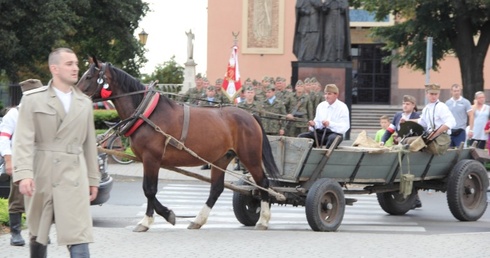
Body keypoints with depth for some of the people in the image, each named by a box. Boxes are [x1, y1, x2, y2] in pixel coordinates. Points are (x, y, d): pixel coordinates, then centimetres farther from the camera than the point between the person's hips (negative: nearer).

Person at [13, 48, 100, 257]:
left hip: (74, 177, 1)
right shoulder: (33, 99, 0)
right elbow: (23, 140, -9)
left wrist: (93, 178, 14)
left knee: (79, 237, -9)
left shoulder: (84, 103, 12)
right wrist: (24, 174, -22)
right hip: (40, 176, -1)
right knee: (37, 236, 12)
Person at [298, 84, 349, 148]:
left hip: (335, 133, -5)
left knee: (332, 138, -41)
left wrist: (330, 124, -26)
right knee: (301, 136, -17)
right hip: (320, 132, 5)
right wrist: (314, 124, -6)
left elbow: (345, 126, -12)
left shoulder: (342, 107, -2)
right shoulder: (321, 105, 15)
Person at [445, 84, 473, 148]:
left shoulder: (465, 102, -2)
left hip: (460, 131, -4)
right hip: (449, 131, 4)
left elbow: (471, 116, -2)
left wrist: (471, 130, -8)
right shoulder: (447, 103, 9)